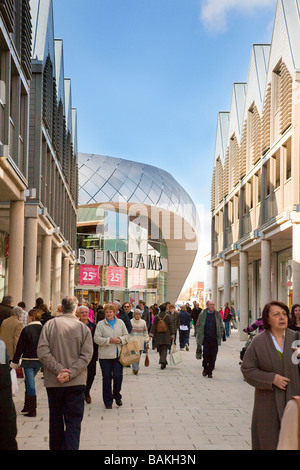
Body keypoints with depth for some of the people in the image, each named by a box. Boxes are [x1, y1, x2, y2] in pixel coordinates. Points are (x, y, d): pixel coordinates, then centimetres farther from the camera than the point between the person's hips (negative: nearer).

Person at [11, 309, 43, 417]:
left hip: (28, 360, -5)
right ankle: (27, 406, 28)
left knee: (30, 383, -1)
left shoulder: (26, 330, -13)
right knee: (29, 381, 21)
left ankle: (32, 410, 1)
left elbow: (20, 347, -9)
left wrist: (15, 362, -1)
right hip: (40, 360, 5)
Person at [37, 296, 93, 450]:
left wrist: (58, 369, -12)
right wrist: (70, 373, -13)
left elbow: (42, 351, -9)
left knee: (56, 420, 15)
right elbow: (86, 355, -10)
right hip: (76, 382, -1)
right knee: (73, 422, 3)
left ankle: (56, 447, 25)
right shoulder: (83, 328, -3)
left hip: (53, 382, 1)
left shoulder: (49, 325, -3)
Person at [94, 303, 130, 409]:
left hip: (118, 354, 2)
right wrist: (109, 340, -17)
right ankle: (108, 401, 14)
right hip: (105, 355, -2)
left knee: (118, 376, -1)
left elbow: (127, 335, 11)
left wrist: (121, 339, -9)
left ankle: (117, 396, 24)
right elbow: (96, 338, -7)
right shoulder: (100, 324, 1)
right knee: (107, 378, 3)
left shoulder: (120, 322, 9)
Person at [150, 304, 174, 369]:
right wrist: (172, 335, 0)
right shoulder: (168, 316, -6)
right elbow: (171, 326, -5)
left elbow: (153, 326, -4)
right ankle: (162, 362, -20)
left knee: (160, 350, 16)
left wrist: (151, 335, -4)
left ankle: (164, 362, 27)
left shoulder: (156, 317, -2)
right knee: (164, 350, -3)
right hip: (166, 336, -2)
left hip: (158, 336, 2)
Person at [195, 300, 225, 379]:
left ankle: (210, 372, 12)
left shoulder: (217, 314, 7)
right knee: (206, 354, -8)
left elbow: (221, 326, 13)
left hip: (214, 339, 1)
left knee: (213, 356, 1)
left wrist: (221, 335, 4)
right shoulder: (202, 314, 4)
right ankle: (205, 368, 16)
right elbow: (198, 325, 8)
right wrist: (198, 336, 1)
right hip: (205, 338, -1)